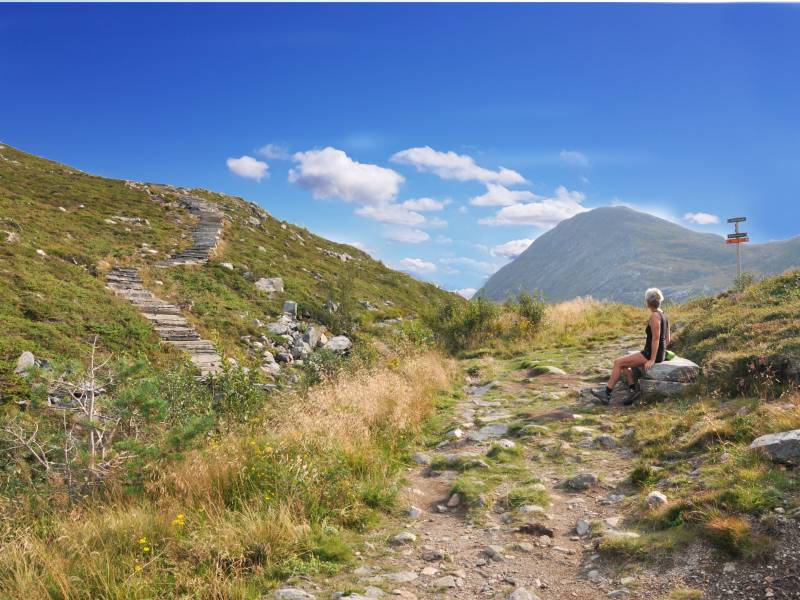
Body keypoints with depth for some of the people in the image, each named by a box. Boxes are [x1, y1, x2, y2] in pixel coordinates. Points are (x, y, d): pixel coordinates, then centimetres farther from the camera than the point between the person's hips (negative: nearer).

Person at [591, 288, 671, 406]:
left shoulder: (655, 316, -16)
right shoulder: (663, 314, 12)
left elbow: (656, 339, -20)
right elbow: (667, 339, 14)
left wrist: (652, 360, -20)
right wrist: (659, 354, 19)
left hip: (650, 354, -9)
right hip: (659, 354, 9)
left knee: (618, 362, -5)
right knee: (624, 364, 14)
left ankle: (607, 393, -1)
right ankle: (632, 390, 3)